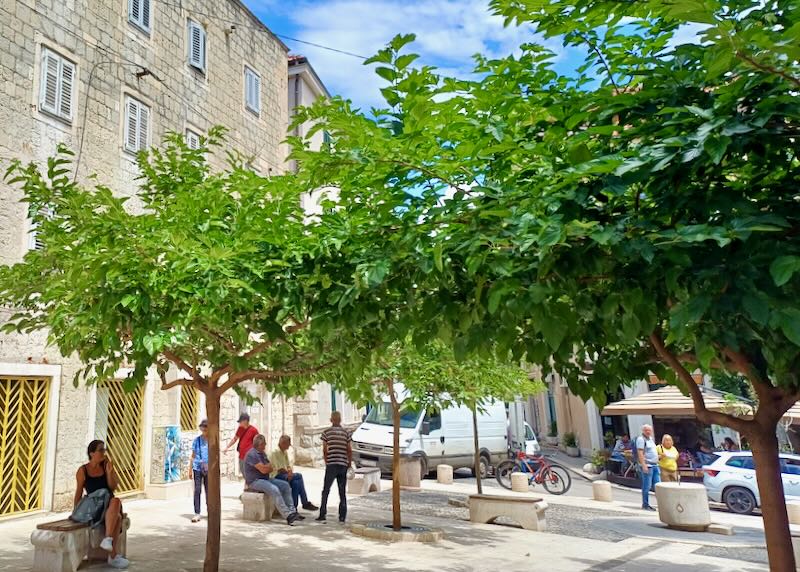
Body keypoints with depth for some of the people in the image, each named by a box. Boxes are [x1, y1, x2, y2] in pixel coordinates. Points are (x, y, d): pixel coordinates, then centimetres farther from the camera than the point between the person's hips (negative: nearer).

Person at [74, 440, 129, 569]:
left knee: (116, 501, -38)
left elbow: (113, 487, -2)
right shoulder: (83, 470, 1)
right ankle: (114, 555, -31)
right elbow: (79, 493, 7)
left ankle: (108, 539, -40)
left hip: (110, 504, 2)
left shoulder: (107, 464, 4)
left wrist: (109, 471, -16)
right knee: (117, 517, -34)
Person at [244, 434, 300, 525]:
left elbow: (271, 468, 12)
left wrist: (266, 467, -10)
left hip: (265, 479, 10)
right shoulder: (252, 454, -15)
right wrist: (270, 465, 0)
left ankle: (292, 511, -10)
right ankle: (288, 516, -32)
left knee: (285, 485, -5)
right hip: (254, 481, -9)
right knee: (274, 489, -31)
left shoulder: (262, 453, 16)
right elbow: (263, 470, -20)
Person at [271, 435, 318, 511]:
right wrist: (289, 472, -6)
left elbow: (289, 465, 10)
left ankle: (294, 507, -17)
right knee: (299, 476, -24)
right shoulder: (275, 453, -12)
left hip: (285, 475, 8)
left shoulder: (285, 452, 15)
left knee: (295, 483, -20)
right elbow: (279, 469, -17)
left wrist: (290, 472, -11)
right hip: (276, 476, -8)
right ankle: (305, 503, -15)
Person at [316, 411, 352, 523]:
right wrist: (350, 463, 14)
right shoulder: (346, 432, 6)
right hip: (343, 464, 2)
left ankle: (323, 514, 1)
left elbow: (324, 450, 0)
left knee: (326, 490, 6)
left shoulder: (326, 432, 1)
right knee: (342, 492, 8)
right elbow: (349, 450, 3)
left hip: (331, 464, -2)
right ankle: (342, 516, 8)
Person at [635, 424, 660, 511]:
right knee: (647, 486, -4)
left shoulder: (651, 438, 18)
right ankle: (645, 505, 4)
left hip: (655, 465, 8)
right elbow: (640, 453, -16)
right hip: (647, 466, -8)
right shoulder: (641, 439, -9)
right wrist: (643, 465, -22)